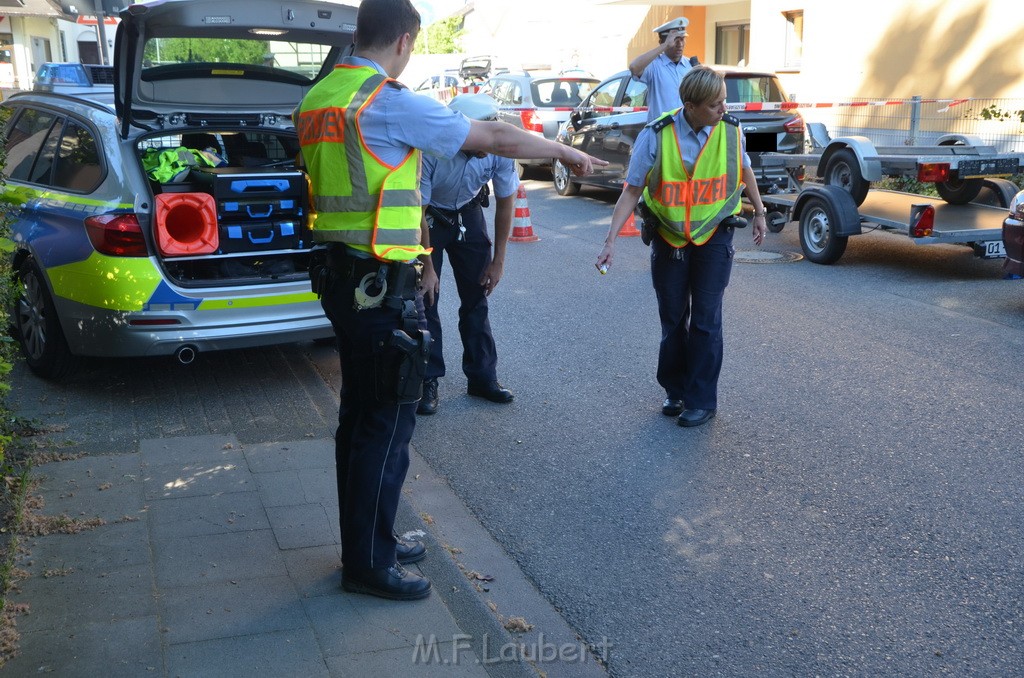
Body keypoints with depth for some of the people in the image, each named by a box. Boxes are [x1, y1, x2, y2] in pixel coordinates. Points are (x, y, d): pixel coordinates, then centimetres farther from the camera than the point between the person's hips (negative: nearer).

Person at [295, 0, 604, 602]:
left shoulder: (318, 99, 10)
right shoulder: (391, 103, -15)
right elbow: (496, 138, -9)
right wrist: (567, 152, 6)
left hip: (339, 274, 9)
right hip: (381, 287, -9)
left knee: (361, 414, 17)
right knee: (388, 422, 1)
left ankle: (369, 539, 30)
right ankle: (369, 564, 12)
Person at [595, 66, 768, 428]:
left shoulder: (730, 131, -10)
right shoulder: (656, 136, -17)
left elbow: (745, 171, 11)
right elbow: (632, 190, -13)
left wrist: (759, 212, 17)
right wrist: (611, 240, -19)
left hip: (713, 238, 0)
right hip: (668, 239, 0)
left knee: (705, 320, 0)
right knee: (672, 319, 11)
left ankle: (702, 401, 12)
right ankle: (675, 391, 29)